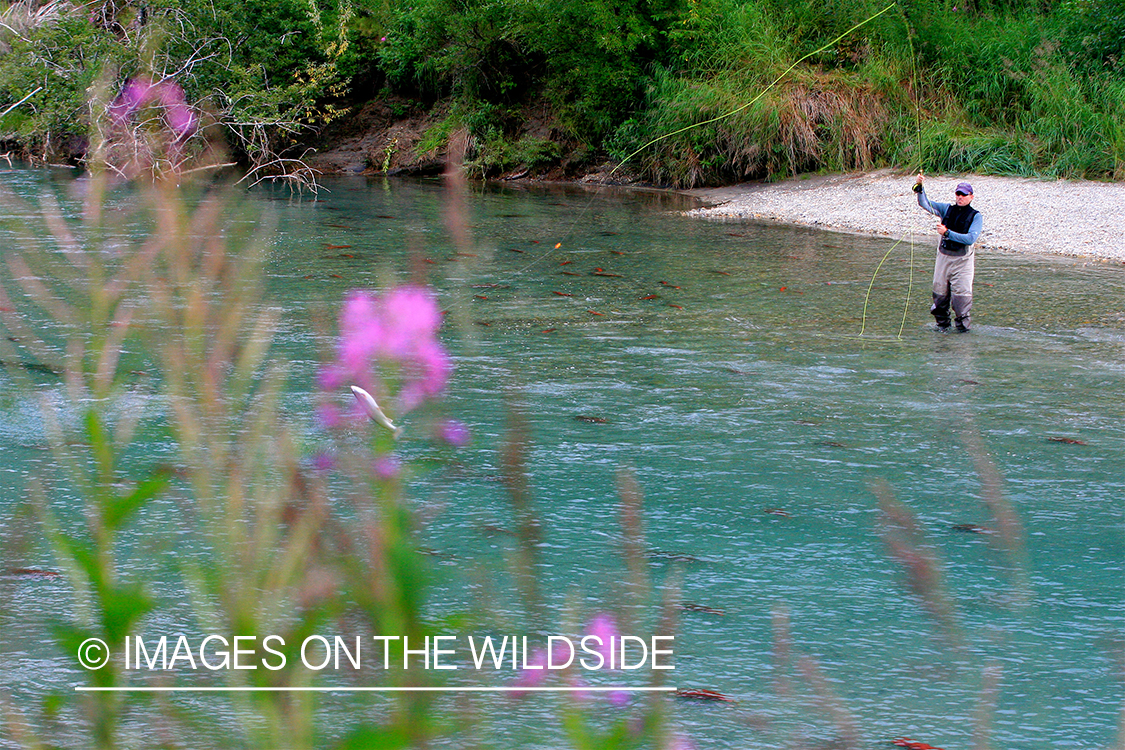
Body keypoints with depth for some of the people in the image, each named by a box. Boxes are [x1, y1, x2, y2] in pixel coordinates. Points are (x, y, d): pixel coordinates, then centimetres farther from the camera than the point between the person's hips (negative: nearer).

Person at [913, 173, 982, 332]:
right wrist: (919, 188, -14)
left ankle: (962, 323, 4)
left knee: (962, 293, -8)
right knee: (940, 292, 5)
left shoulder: (975, 216, -1)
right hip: (943, 257, 3)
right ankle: (942, 323, 21)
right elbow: (925, 204, 2)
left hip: (962, 260, -3)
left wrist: (948, 233, -19)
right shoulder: (947, 209, 8)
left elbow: (971, 238, -14)